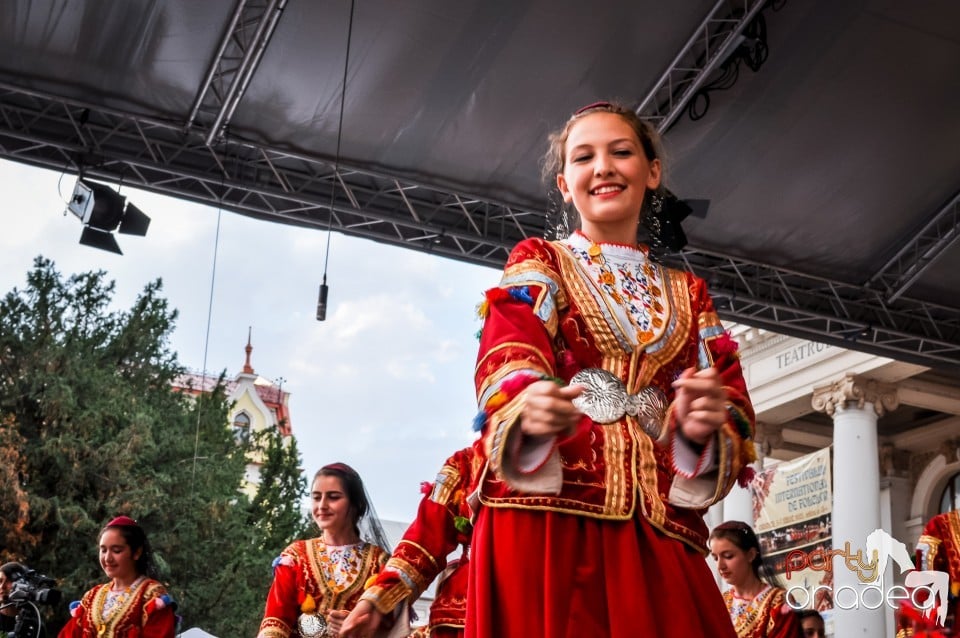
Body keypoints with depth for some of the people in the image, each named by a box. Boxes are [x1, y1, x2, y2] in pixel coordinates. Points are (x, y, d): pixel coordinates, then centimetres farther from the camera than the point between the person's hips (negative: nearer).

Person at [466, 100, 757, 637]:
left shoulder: (688, 294, 21)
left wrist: (704, 423, -16)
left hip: (660, 533, 3)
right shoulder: (538, 264, 12)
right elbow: (507, 360, -8)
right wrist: (528, 406, -31)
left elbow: (733, 407, 9)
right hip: (544, 515, -3)